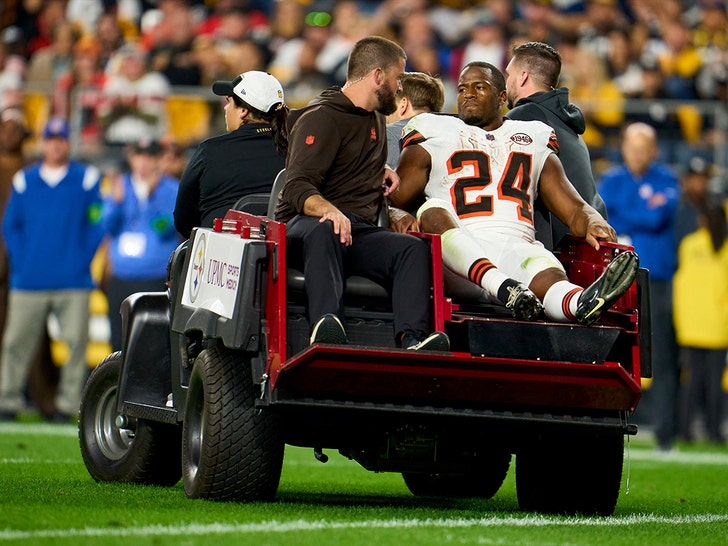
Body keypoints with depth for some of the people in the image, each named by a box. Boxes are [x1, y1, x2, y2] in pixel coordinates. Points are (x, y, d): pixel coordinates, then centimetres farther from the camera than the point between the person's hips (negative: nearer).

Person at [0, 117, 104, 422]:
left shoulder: (87, 179, 6)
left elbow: (98, 224, 5)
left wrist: (84, 259, -4)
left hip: (73, 282, -1)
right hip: (28, 281, 1)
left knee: (76, 341, -4)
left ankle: (67, 403, 3)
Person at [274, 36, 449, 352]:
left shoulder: (376, 119, 26)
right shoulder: (321, 118, -3)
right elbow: (297, 187, -15)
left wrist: (382, 170, 22)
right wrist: (329, 210, -37)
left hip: (361, 233, 6)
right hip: (303, 226, -6)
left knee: (414, 248, -25)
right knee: (324, 230, -43)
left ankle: (411, 340, -47)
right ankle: (325, 327, -62)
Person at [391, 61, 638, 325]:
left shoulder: (535, 142, 29)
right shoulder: (433, 137, 23)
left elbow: (573, 209, 23)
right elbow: (392, 199, 16)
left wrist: (591, 223, -2)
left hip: (518, 245, 1)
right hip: (459, 250, -1)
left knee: (546, 272, -35)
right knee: (434, 211, -36)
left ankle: (579, 303, -72)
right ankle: (502, 287, -58)